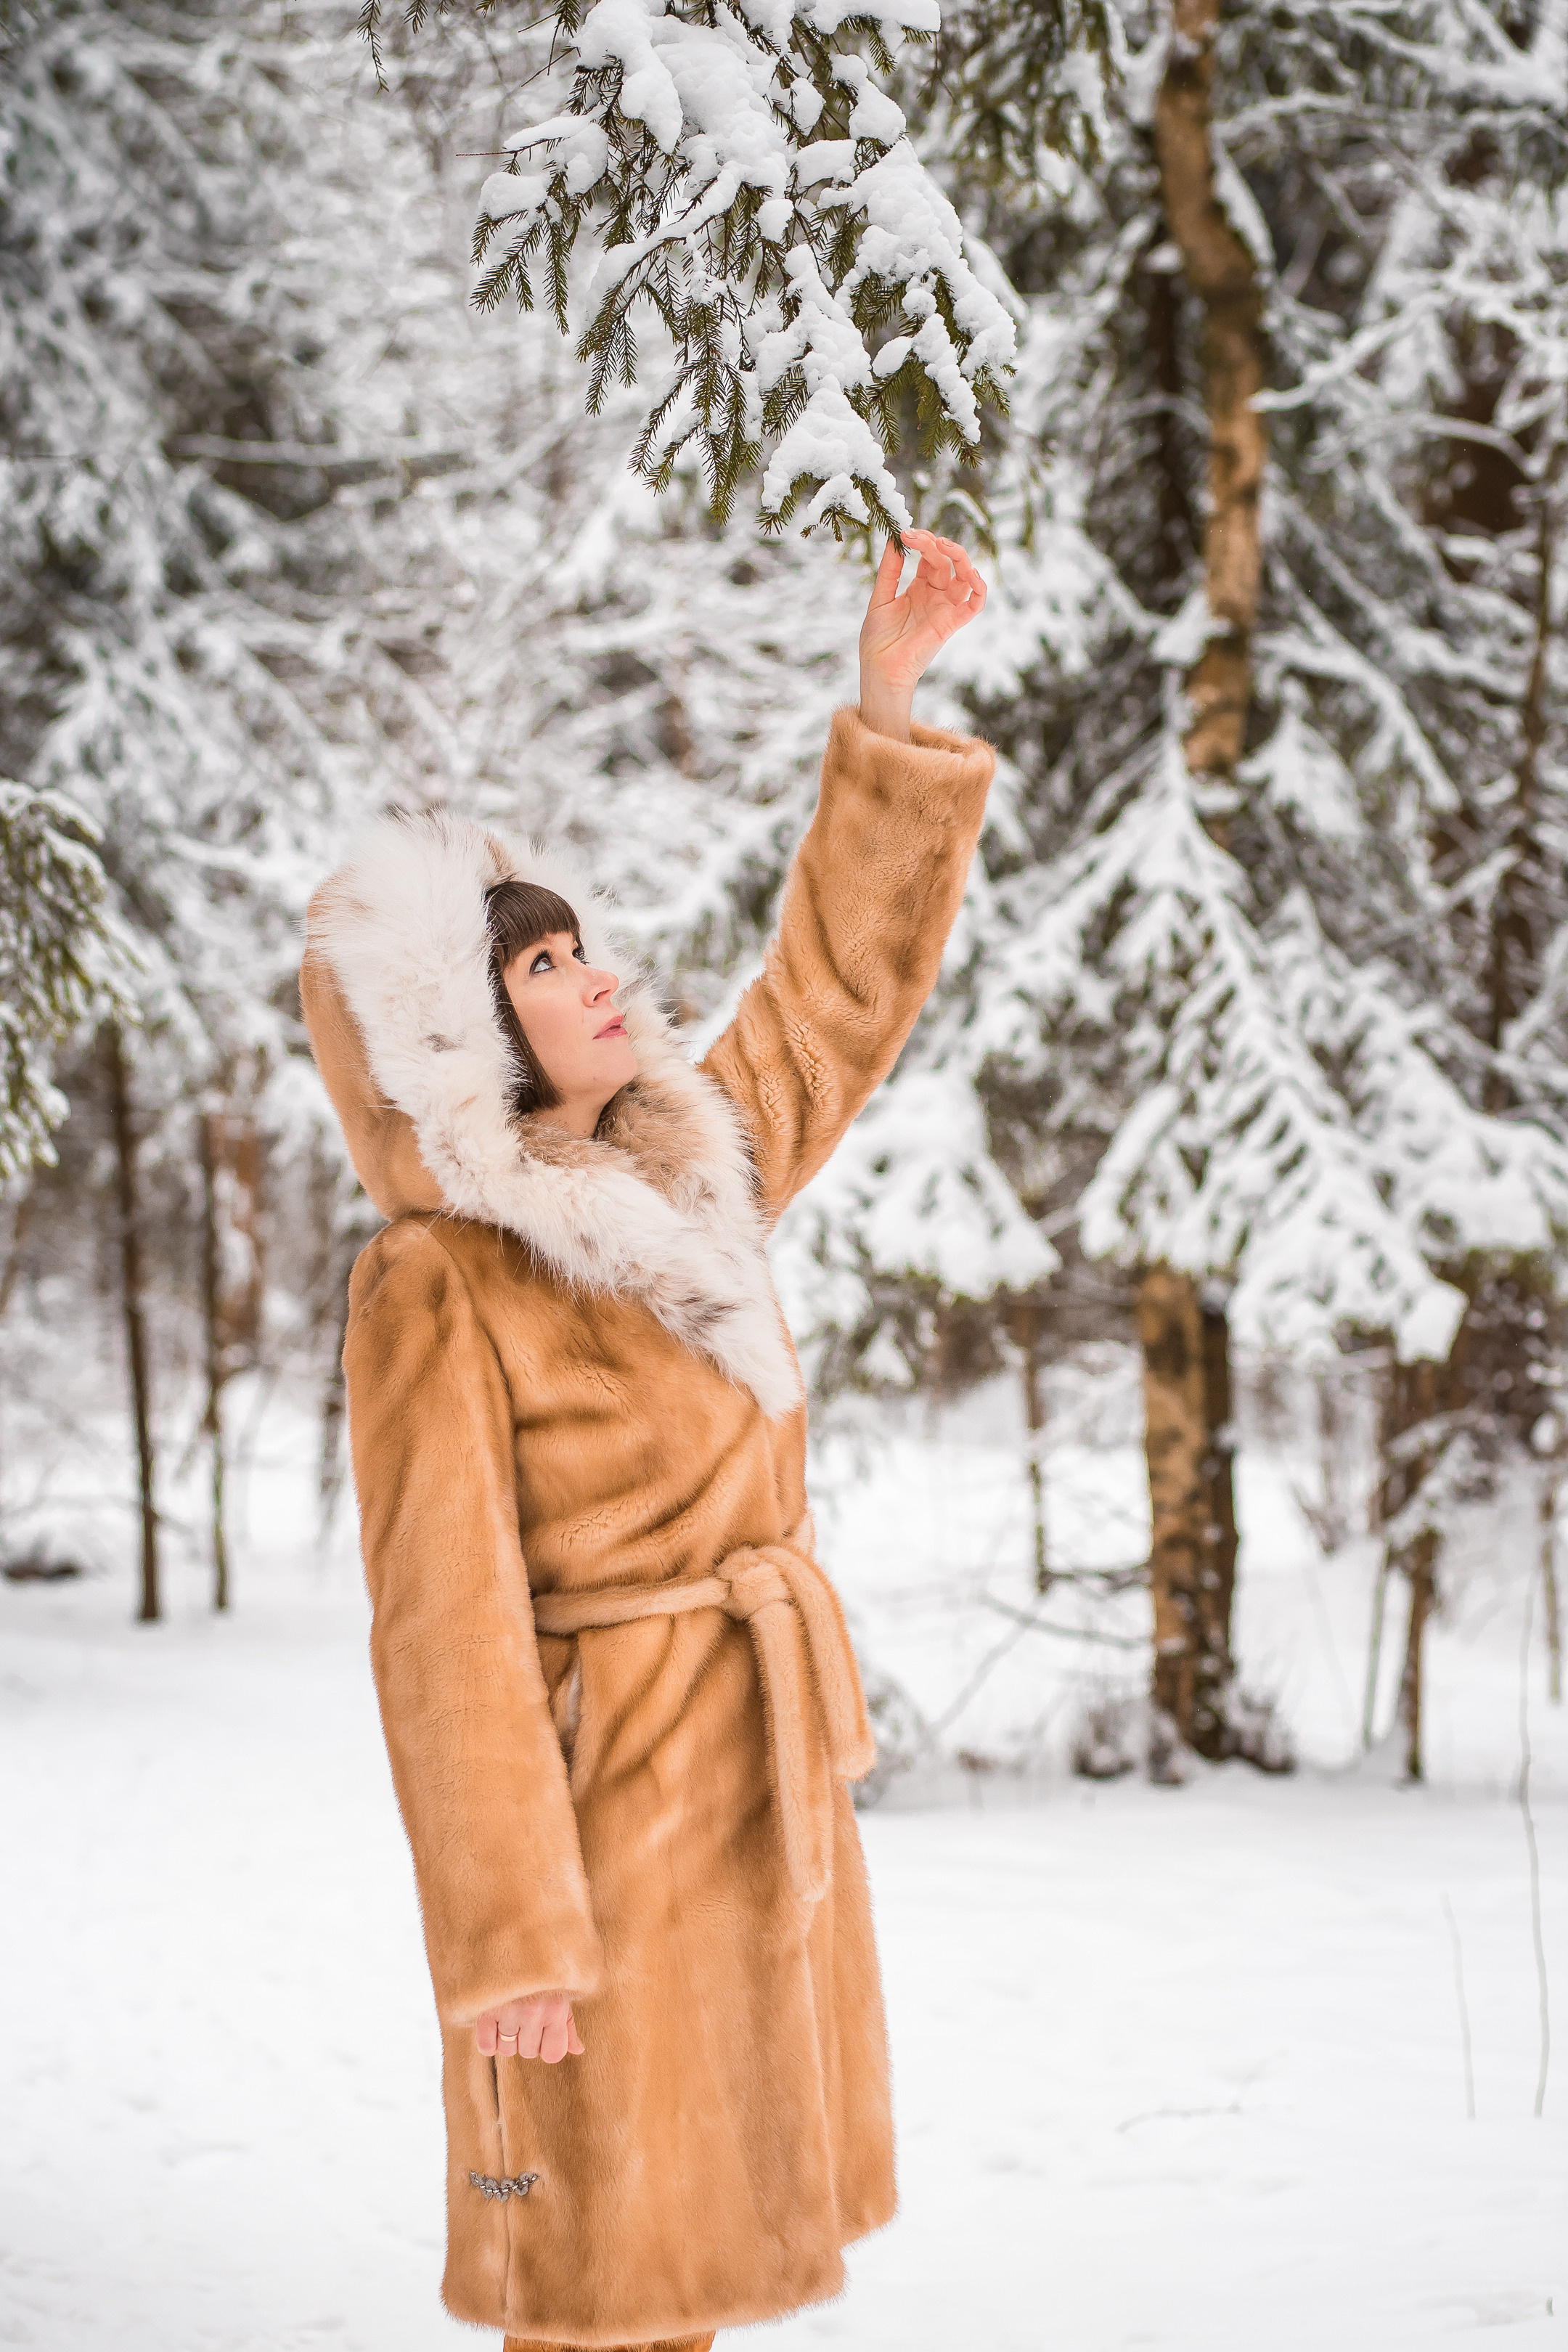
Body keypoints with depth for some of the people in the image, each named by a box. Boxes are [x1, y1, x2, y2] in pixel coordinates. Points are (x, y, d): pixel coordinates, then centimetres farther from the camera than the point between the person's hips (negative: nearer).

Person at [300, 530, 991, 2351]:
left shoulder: (683, 1180, 5)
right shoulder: (435, 1291, -17)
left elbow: (846, 976, 15)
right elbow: (447, 1622, -19)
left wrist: (888, 702, 8)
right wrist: (505, 1938, -21)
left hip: (762, 1775, 8)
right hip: (602, 1792, -8)